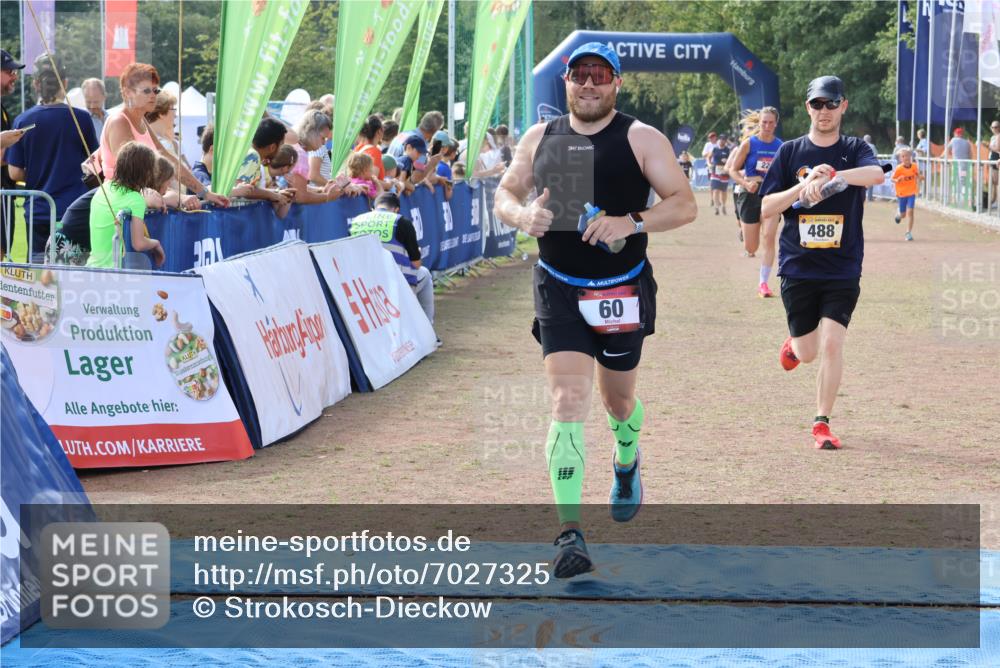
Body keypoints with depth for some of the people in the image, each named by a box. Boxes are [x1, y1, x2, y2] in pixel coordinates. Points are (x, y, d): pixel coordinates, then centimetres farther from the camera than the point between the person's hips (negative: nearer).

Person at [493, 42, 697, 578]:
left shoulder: (641, 139, -4)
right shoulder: (539, 138, 5)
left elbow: (684, 204, -8)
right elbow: (504, 195, 13)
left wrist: (632, 222, -25)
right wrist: (522, 215, -12)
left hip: (623, 289, -1)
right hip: (558, 288, 1)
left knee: (617, 398, 16)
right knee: (567, 398, -14)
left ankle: (627, 464, 53)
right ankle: (569, 532, -19)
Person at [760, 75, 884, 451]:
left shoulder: (854, 150, 1)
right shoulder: (790, 152, 5)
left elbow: (877, 174, -23)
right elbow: (765, 209, -1)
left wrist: (831, 175, -38)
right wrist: (805, 185, -17)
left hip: (843, 268, -1)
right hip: (798, 266, 1)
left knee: (832, 344, -12)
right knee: (807, 353, 8)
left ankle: (822, 423, -1)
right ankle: (793, 344, 44)